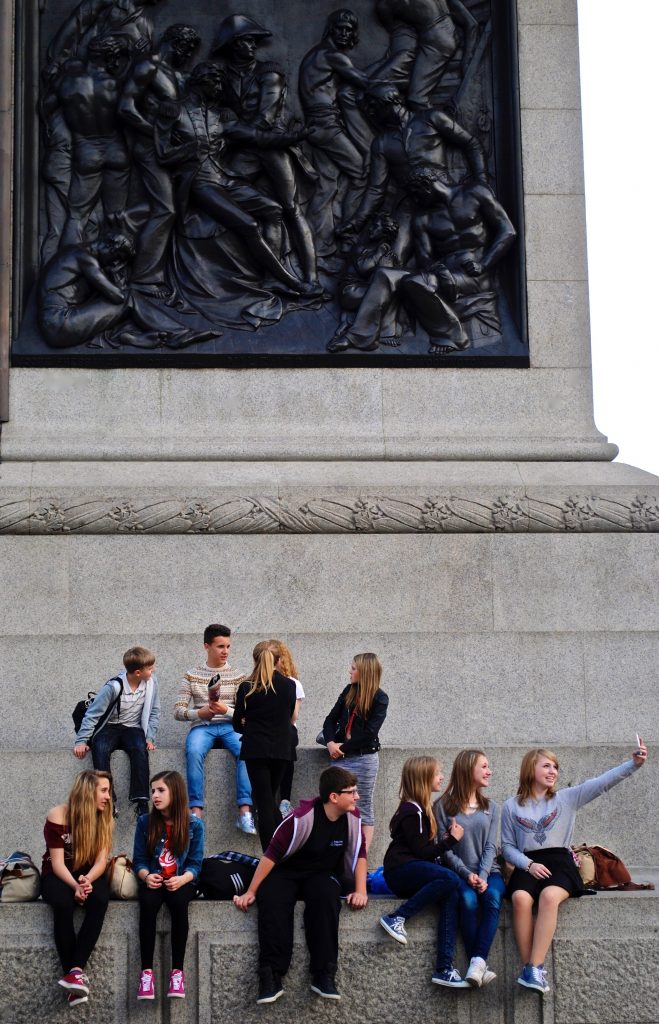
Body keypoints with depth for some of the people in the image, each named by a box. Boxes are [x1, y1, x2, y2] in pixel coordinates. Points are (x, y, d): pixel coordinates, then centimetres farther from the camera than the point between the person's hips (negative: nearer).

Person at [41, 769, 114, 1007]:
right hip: (58, 875, -3)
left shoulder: (104, 818, -2)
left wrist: (87, 880, -31)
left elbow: (101, 861, -10)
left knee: (99, 900, -33)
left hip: (88, 874, 3)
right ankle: (73, 973, -36)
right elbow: (57, 863, -16)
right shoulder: (58, 816, -14)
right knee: (63, 904, -37)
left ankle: (76, 970, -42)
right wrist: (75, 885, -34)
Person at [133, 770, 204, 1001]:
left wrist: (182, 879, -21)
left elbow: (195, 863, -1)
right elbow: (139, 859, 3)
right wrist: (146, 876, -18)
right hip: (153, 881, 1)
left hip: (182, 882, -1)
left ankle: (177, 970, -28)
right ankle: (146, 970, -30)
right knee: (148, 903, -34)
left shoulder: (194, 825, -1)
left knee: (178, 902, -35)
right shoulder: (145, 822, 3)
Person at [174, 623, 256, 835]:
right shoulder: (192, 676, 13)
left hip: (230, 727, 0)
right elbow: (178, 711, 7)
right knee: (194, 751, -35)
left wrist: (226, 710, -14)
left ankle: (245, 811, -37)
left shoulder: (237, 676, 13)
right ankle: (197, 809, -36)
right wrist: (200, 713, -12)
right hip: (202, 726, 0)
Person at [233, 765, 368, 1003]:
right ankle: (271, 977, -33)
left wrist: (360, 891, -9)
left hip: (321, 875, 3)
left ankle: (324, 975, -30)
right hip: (286, 873, -2)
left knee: (326, 897, -33)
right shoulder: (303, 817, -23)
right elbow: (272, 854, -18)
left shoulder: (352, 817, -9)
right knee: (270, 899, -34)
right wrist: (251, 892, -16)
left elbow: (359, 855, 3)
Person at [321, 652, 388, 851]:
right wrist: (330, 742, -10)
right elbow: (331, 719, 8)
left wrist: (342, 747, -13)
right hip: (342, 757, 5)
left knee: (363, 808, 3)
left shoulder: (380, 698, -8)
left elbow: (369, 733, -14)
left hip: (364, 759, -5)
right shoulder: (349, 691, 8)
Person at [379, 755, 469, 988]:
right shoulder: (412, 811, -8)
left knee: (451, 894, -20)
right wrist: (452, 839, -4)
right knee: (450, 879, -32)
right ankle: (396, 918, -26)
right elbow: (422, 851, -12)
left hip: (416, 870, 9)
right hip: (401, 870, -9)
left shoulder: (421, 808, 21)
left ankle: (444, 968, -29)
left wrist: (445, 837, 6)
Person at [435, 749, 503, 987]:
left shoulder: (490, 808, 16)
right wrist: (467, 874, -15)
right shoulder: (443, 807, 5)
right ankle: (479, 966, -36)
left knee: (493, 898, -31)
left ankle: (477, 963, -41)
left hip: (488, 871, 2)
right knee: (468, 901, -34)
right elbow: (445, 849, -2)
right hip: (459, 873, -2)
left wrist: (483, 876, -13)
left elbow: (490, 847, 4)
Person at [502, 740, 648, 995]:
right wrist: (528, 864, -9)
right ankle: (530, 968, -33)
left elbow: (601, 783, 0)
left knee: (549, 896, -35)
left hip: (559, 862, 0)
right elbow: (507, 846, 11)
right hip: (527, 866, 0)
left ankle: (534, 969, -37)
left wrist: (633, 763, -12)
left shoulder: (567, 798, 12)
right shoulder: (512, 806, 12)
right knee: (520, 898, -35)